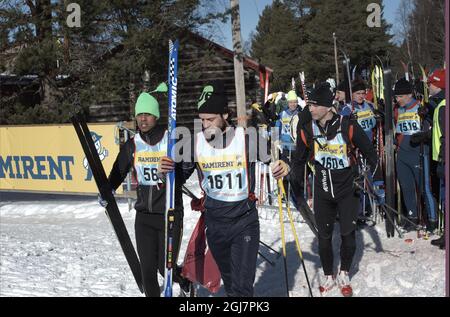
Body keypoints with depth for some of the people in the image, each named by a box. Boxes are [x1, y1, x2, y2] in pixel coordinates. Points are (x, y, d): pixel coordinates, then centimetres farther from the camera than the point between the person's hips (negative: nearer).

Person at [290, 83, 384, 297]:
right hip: (322, 191, 2)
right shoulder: (307, 130, -6)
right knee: (324, 235, 8)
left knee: (348, 234, 1)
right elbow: (298, 160, 9)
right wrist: (297, 189, 10)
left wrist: (378, 181, -4)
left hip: (348, 189, -2)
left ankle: (344, 274, 24)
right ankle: (328, 276, 27)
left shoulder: (348, 126, -15)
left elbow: (369, 153, -4)